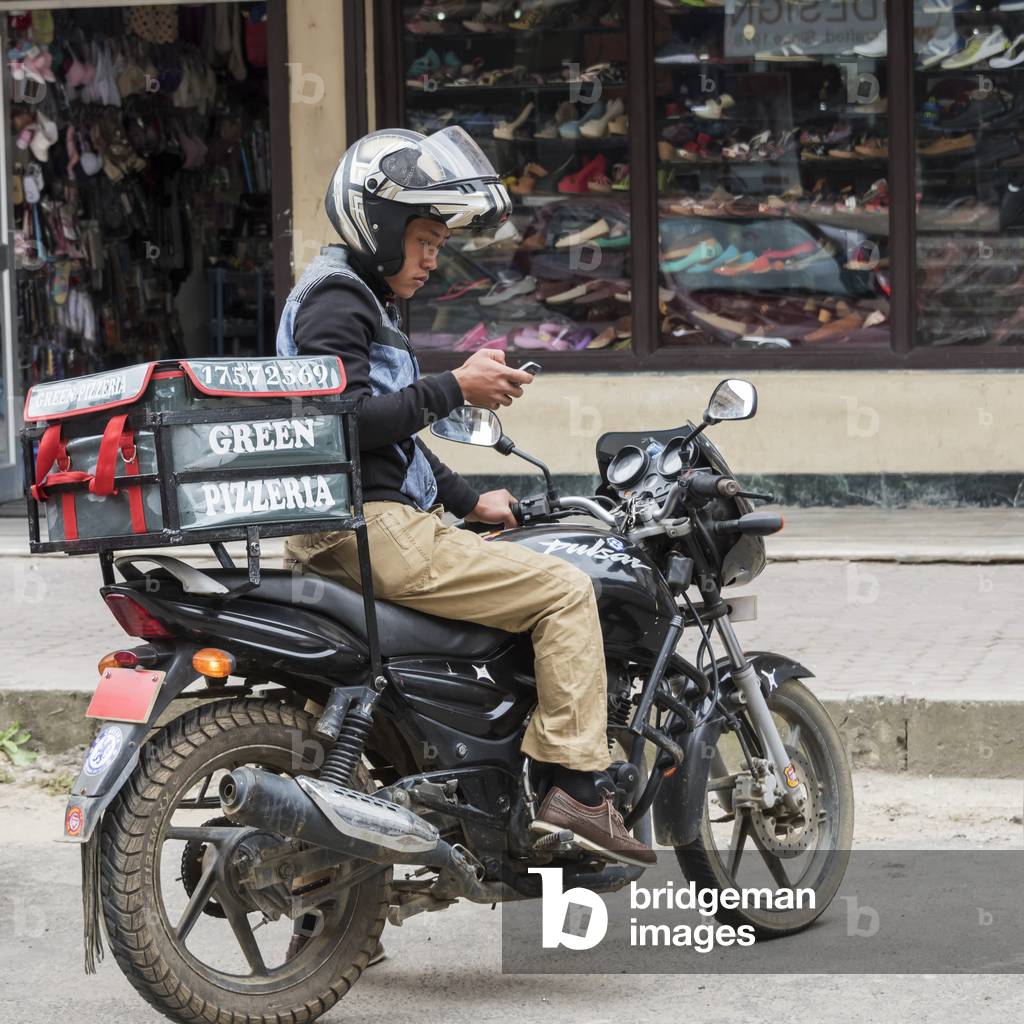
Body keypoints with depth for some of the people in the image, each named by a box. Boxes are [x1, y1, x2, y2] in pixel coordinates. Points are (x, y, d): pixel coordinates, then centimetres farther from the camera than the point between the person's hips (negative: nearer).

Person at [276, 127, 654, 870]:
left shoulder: (364, 301, 24)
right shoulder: (335, 301, -10)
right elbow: (347, 421, -23)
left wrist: (468, 500, 25)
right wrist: (454, 389, -21)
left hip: (366, 529, 11)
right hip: (370, 529, -11)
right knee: (564, 589, -12)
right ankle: (577, 788, -14)